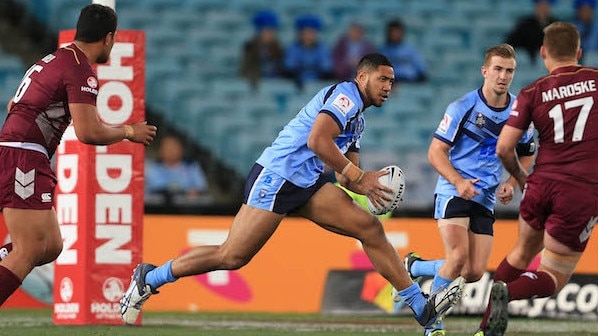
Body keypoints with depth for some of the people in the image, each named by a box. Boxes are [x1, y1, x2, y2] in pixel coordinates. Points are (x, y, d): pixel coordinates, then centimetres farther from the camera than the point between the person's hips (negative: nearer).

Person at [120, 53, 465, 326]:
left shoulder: (358, 118, 22)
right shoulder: (345, 94, -8)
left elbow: (350, 174, 21)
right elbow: (317, 140, -23)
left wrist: (370, 185, -2)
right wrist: (359, 177, -17)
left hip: (307, 185, 9)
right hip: (276, 176, -9)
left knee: (370, 227, -4)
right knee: (232, 256, -11)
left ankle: (422, 307, -5)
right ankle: (149, 278, 5)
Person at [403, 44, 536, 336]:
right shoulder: (463, 107, -10)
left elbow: (526, 155, 18)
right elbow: (435, 152, -9)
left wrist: (511, 183, -1)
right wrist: (459, 182, -25)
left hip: (486, 199, 5)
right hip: (453, 191, -5)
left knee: (474, 273, -3)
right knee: (458, 256, -23)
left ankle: (414, 267, 22)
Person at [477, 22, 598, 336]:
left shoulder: (532, 93, 2)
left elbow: (503, 148, -2)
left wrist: (520, 177, 16)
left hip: (542, 185, 3)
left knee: (522, 253, 28)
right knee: (552, 278, 5)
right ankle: (507, 292, -25)